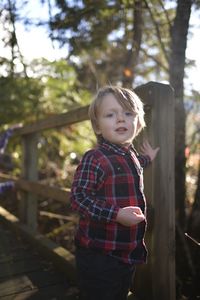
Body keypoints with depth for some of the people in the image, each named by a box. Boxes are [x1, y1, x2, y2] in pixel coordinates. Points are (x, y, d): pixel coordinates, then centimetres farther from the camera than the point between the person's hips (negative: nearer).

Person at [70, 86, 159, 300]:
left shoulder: (131, 155, 6)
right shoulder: (94, 159, -21)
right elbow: (79, 198, -24)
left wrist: (147, 158, 28)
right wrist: (116, 214, -29)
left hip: (129, 251, 8)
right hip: (99, 256, -8)